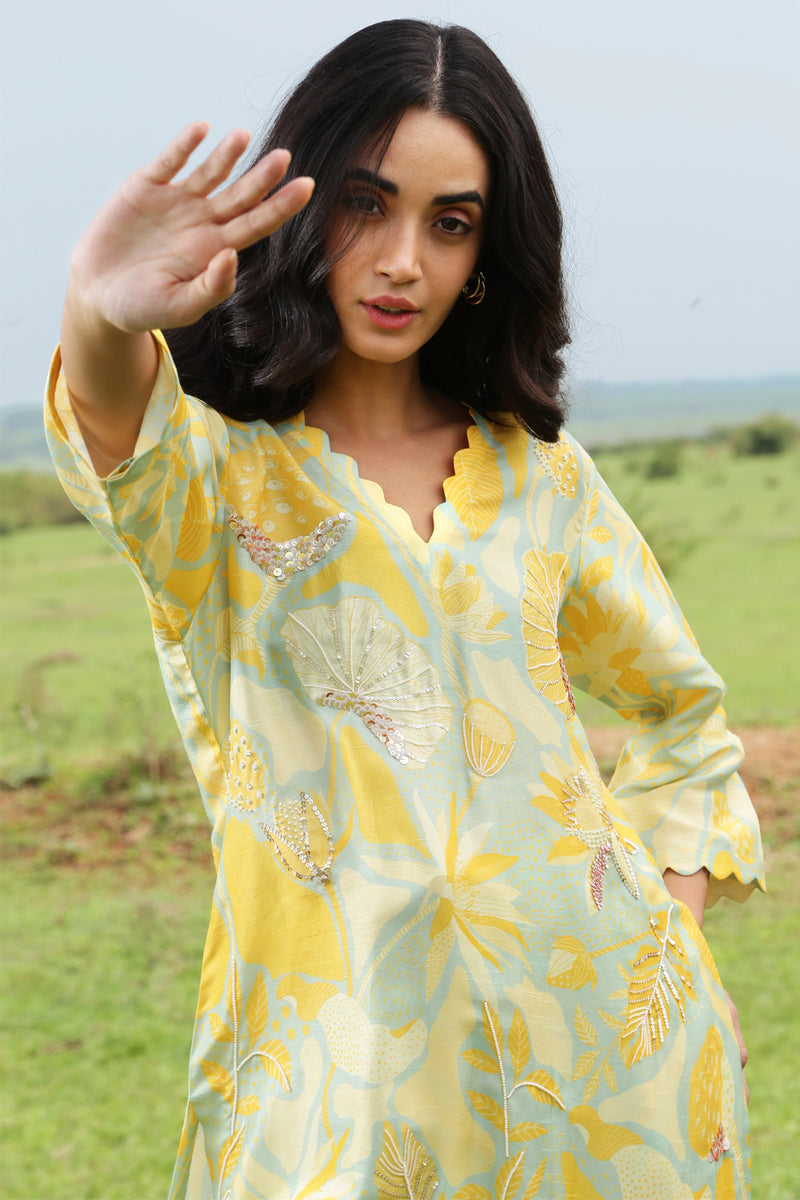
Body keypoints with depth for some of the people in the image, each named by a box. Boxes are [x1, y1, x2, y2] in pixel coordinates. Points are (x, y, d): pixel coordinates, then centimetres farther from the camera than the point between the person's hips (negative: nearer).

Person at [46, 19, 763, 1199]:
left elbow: (685, 711, 18)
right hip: (342, 1057, -3)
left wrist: (672, 944, 5)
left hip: (593, 1037, 3)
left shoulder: (537, 472, 8)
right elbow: (123, 440, -27)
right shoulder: (216, 469, -2)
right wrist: (104, 323, -50)